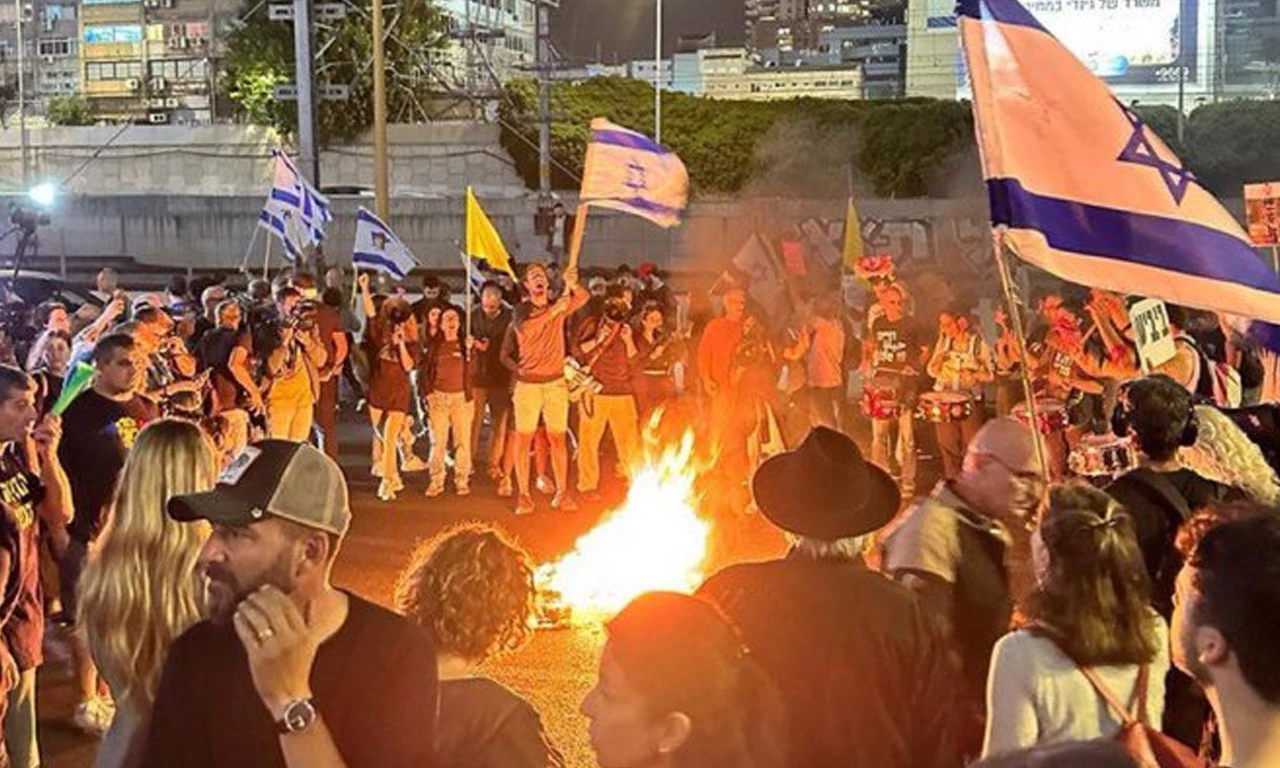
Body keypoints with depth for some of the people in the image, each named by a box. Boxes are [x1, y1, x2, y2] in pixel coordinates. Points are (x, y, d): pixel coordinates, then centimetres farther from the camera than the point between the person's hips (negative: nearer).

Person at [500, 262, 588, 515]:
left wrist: (571, 284, -32)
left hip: (556, 382, 2)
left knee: (558, 437, 3)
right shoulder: (520, 311, 1)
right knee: (523, 438, -1)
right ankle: (524, 494, 3)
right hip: (527, 384, -1)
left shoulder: (560, 307, 6)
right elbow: (524, 329, -21)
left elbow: (583, 298, -12)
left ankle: (562, 492, 8)